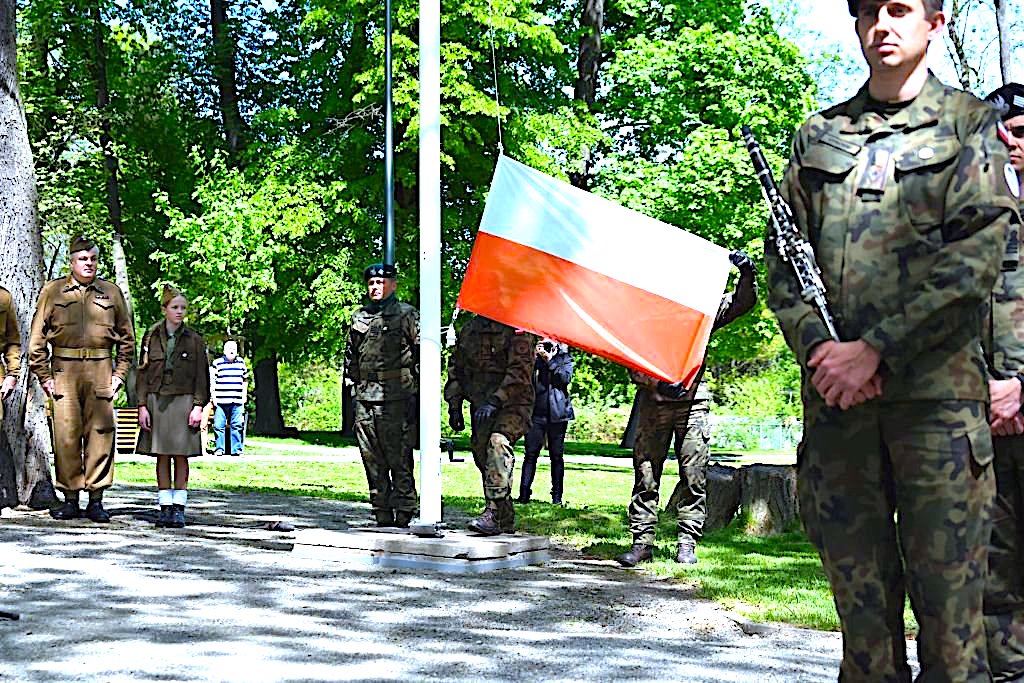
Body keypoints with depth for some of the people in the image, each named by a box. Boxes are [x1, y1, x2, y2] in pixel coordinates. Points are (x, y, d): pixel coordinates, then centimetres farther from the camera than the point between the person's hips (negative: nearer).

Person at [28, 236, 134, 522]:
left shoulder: (112, 293, 11)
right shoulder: (52, 291, 7)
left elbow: (127, 339, 15)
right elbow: (37, 339, 6)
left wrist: (119, 376, 6)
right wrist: (44, 377, 0)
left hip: (101, 371, 1)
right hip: (64, 372, -1)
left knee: (100, 434, -1)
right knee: (66, 436, -2)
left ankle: (96, 500, 5)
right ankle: (70, 500, 6)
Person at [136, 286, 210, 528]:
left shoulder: (194, 339, 4)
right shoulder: (152, 336, 6)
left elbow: (201, 376, 4)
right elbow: (142, 372, 6)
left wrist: (198, 406, -5)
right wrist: (142, 405, -1)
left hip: (183, 401, -1)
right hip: (156, 400, 1)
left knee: (181, 456, -1)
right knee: (162, 456, 3)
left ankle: (179, 508, 4)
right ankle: (165, 507, 8)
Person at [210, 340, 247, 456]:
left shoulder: (241, 363, 14)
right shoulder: (217, 363, 2)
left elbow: (245, 379, 22)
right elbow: (211, 380, 1)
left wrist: (244, 395, 15)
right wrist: (213, 396, -4)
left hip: (237, 402, 3)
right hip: (221, 401, -3)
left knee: (237, 425, 2)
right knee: (219, 425, -3)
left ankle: (236, 449, 6)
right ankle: (219, 449, 4)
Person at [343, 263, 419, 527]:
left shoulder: (407, 315, 0)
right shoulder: (360, 317, 17)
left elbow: (423, 354, -1)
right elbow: (350, 355, 27)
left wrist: (417, 389, -5)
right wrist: (352, 384, 19)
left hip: (396, 398, -6)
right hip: (365, 397, 6)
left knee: (399, 459, -8)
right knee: (372, 460, 6)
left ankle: (404, 514, -5)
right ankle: (382, 515, 11)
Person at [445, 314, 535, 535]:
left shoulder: (517, 329, -8)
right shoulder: (469, 329, 13)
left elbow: (520, 370, -18)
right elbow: (456, 368, 21)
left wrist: (495, 401, -26)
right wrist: (454, 405, 13)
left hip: (512, 405, -7)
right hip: (480, 407, 7)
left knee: (498, 443, -31)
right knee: (485, 458, 6)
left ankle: (493, 514, -36)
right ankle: (505, 522, 18)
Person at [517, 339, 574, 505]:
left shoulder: (564, 358, 9)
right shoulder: (534, 358, 11)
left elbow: (566, 378, -8)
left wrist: (550, 361, -13)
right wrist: (535, 357, -9)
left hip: (557, 414, 0)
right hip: (536, 412, 0)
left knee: (557, 455, 4)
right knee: (531, 453, -5)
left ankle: (557, 495, 10)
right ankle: (524, 494, -6)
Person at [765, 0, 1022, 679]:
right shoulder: (818, 134, 18)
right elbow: (781, 258, 13)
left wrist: (874, 349, -11)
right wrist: (817, 344, -6)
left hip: (936, 388, -3)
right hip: (836, 393, 3)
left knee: (949, 598, -4)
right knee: (861, 595, 6)